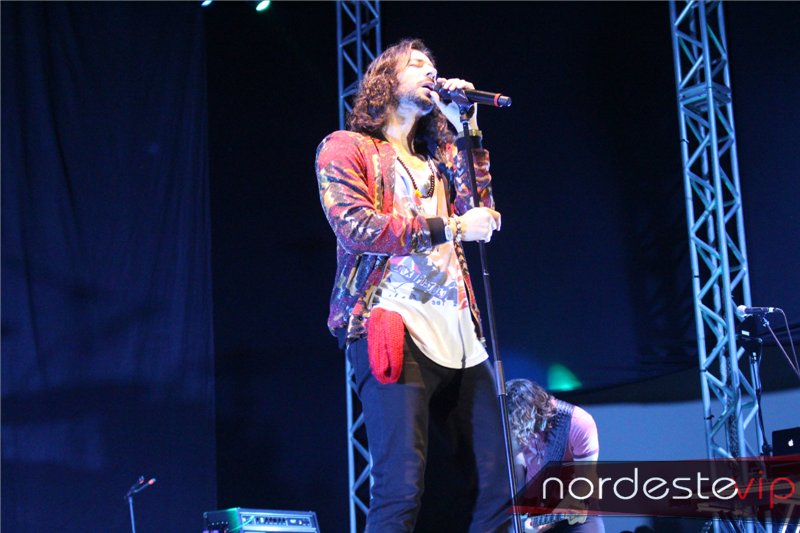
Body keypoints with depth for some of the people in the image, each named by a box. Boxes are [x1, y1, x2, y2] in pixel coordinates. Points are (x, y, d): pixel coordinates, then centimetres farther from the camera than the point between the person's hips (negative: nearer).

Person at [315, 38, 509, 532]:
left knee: (502, 481, 0)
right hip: (392, 327, -6)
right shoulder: (346, 148, 8)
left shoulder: (434, 158, 28)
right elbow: (357, 226, -8)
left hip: (457, 333, 7)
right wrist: (451, 228, -8)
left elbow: (480, 213, 12)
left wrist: (463, 129, 10)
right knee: (402, 487, -17)